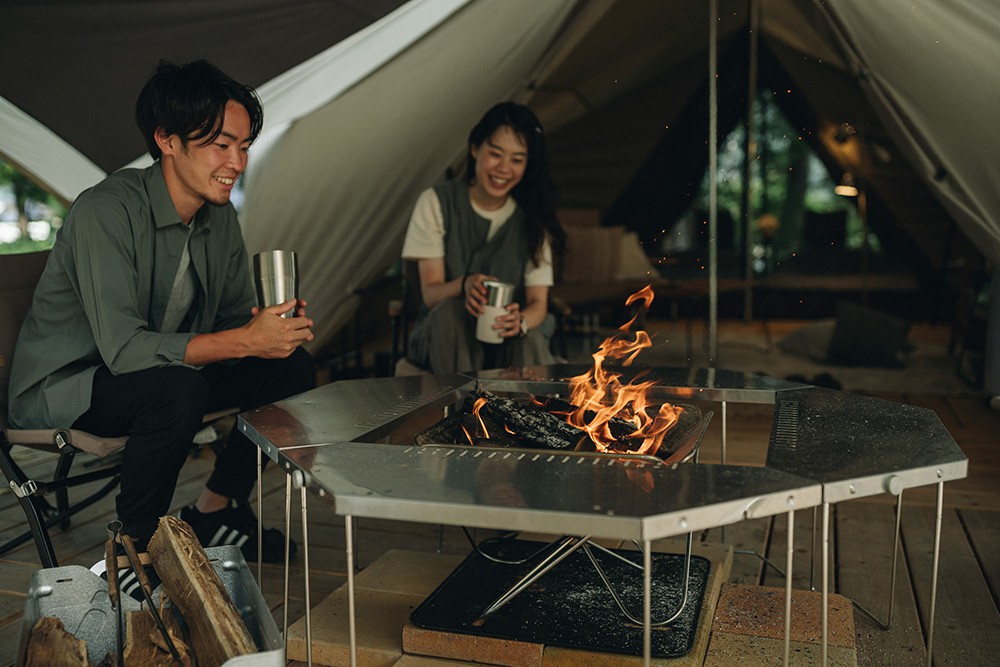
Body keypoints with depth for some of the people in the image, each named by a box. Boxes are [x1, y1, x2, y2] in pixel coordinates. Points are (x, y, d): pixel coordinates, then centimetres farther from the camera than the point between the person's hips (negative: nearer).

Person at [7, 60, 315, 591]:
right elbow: (123, 348, -34)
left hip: (161, 379, 8)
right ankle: (136, 544, -13)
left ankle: (214, 510, 9)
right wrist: (247, 339, -40)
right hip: (62, 388, -7)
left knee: (292, 367, -7)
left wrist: (273, 328, -23)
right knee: (180, 388, -37)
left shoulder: (221, 218, -2)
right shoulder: (106, 212, -26)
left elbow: (236, 319, 2)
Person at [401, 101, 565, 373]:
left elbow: (538, 302, -6)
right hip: (443, 337, 0)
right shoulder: (436, 203, -5)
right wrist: (463, 285, -34)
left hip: (511, 340, 1)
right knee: (451, 310, -34)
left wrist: (521, 321, -32)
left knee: (529, 339, -34)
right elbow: (430, 293, -10)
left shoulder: (532, 216, -1)